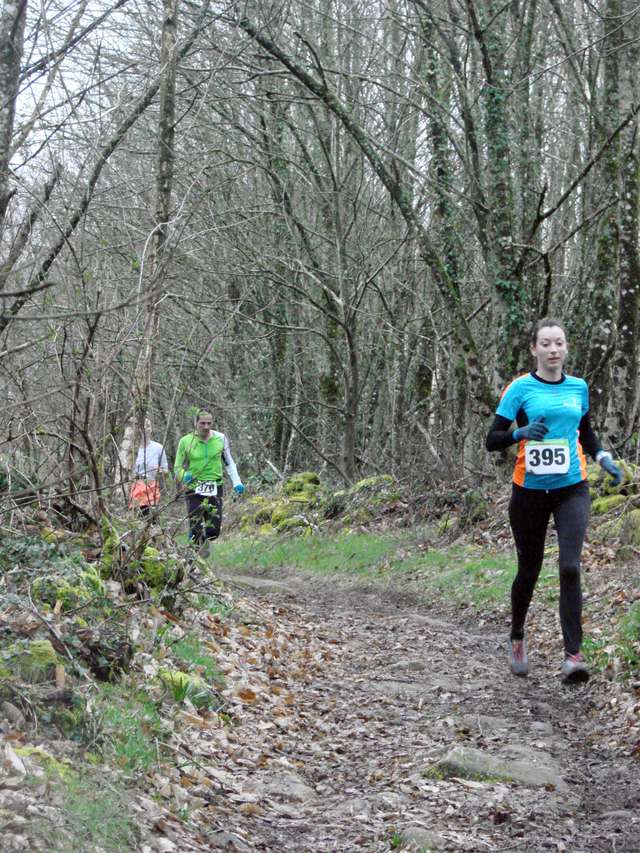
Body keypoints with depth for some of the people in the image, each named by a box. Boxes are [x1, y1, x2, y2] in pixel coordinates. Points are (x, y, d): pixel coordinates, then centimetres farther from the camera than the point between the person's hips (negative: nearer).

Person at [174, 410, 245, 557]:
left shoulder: (220, 438, 2)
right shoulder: (186, 441, -3)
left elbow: (229, 463, 13)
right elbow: (178, 467, 4)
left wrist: (236, 482, 2)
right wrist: (184, 475, -18)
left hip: (215, 488, 2)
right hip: (193, 489, -2)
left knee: (214, 531, -3)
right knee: (196, 530, -10)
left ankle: (204, 540, 32)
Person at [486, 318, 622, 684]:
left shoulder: (579, 387, 7)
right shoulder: (520, 388, -4)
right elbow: (492, 439, -5)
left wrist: (604, 457, 5)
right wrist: (521, 433, -24)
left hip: (572, 489, 1)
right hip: (529, 490, -1)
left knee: (570, 567, -15)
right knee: (529, 570, 10)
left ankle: (573, 655, -16)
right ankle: (518, 637, 36)